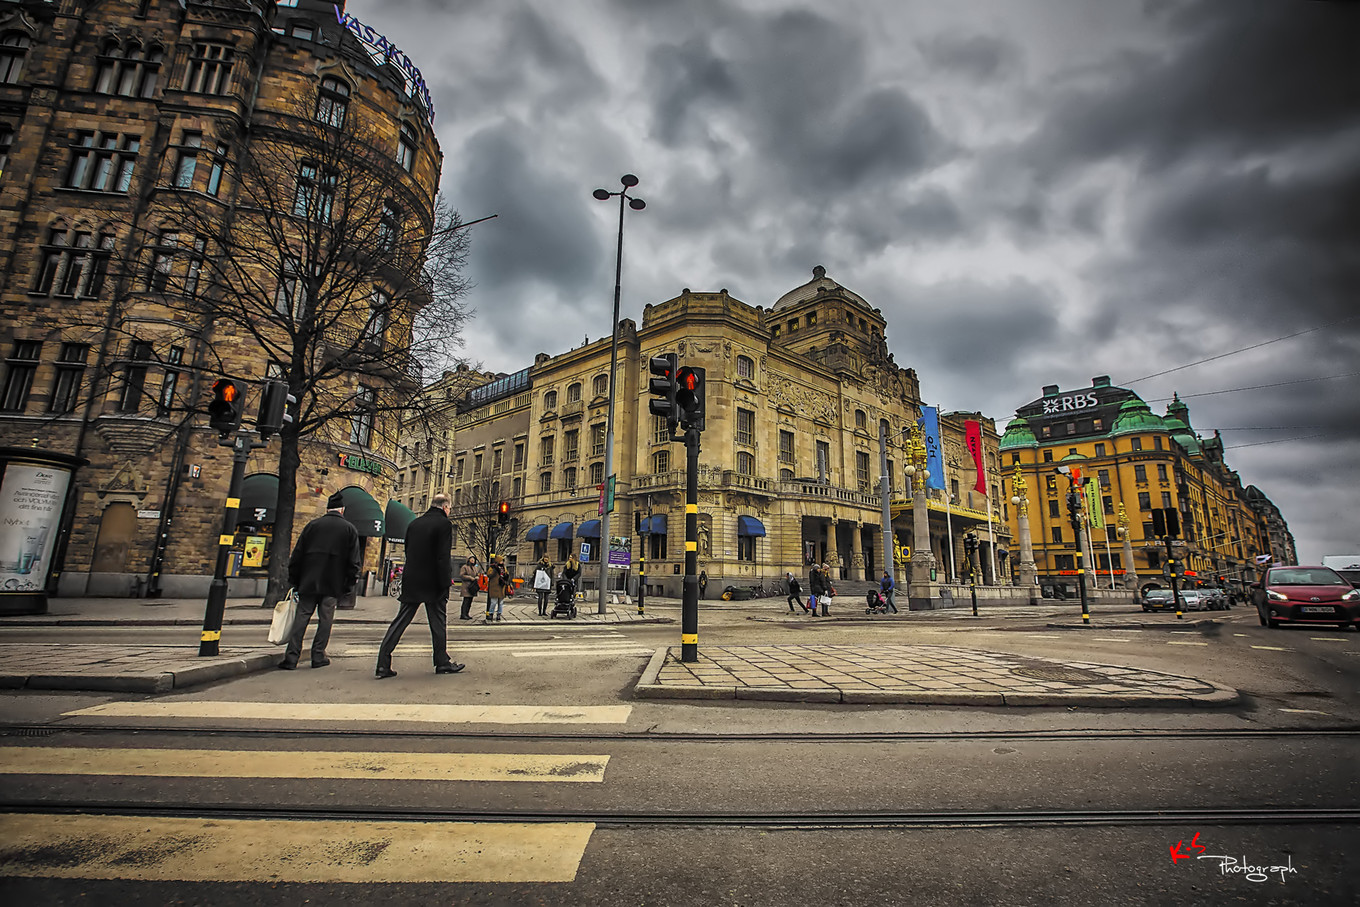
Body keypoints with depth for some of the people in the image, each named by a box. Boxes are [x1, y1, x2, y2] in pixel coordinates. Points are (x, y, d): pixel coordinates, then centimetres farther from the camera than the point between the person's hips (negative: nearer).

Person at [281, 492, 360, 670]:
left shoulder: (313, 525, 6)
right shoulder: (350, 529, 1)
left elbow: (297, 554, 7)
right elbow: (353, 561, -1)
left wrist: (294, 580, 13)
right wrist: (349, 583, 7)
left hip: (309, 581, 2)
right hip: (333, 583, -1)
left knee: (302, 616, 6)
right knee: (325, 619, 6)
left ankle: (291, 657, 3)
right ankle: (318, 656, 8)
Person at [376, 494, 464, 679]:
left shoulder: (414, 523, 10)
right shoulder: (444, 524, -10)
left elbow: (408, 552, 15)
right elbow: (443, 557, -16)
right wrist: (445, 583, -13)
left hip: (411, 582, 6)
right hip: (432, 584, -5)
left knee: (400, 622, 8)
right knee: (438, 623, 6)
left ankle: (383, 665, 4)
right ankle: (442, 662, 15)